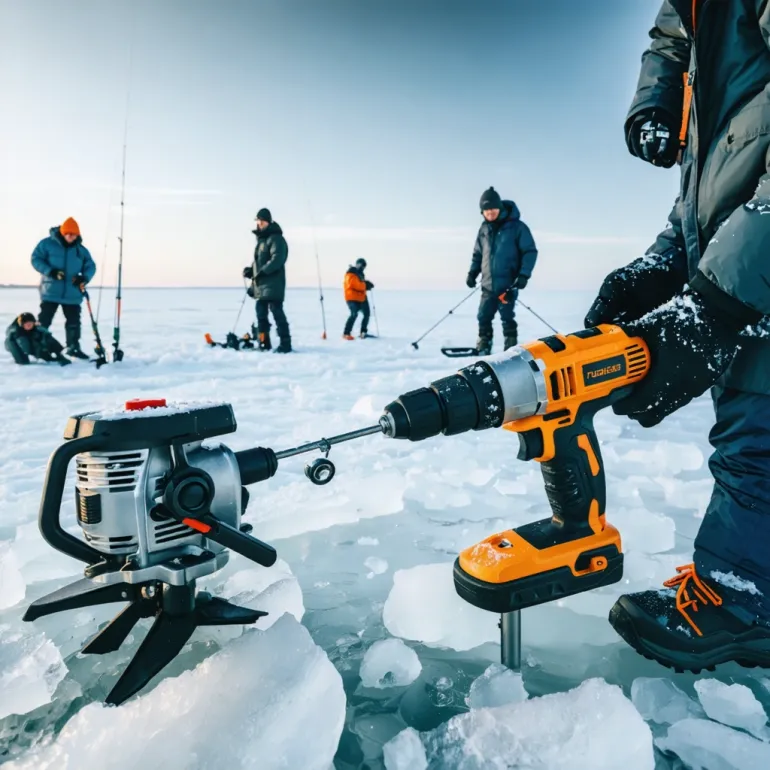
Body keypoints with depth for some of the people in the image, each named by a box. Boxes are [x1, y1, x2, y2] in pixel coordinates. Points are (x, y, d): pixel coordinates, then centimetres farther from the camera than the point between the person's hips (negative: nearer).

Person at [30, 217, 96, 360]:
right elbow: (36, 259, -4)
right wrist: (49, 271, -20)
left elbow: (91, 266, 8)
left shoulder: (81, 250, 7)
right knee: (44, 320, 0)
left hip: (72, 293, 3)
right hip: (50, 292, -3)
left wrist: (84, 277, -13)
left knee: (74, 322, 8)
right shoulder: (47, 244, -3)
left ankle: (73, 347, 22)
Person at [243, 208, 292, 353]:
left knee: (277, 313, -12)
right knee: (261, 314, 10)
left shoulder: (276, 238, -6)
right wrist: (250, 270, 8)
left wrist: (262, 271, -24)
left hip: (273, 285, -9)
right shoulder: (261, 239, 23)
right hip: (261, 286, 9)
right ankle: (264, 343, 16)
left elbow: (277, 259, -19)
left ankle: (285, 344, -10)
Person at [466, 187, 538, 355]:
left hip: (508, 285, -5)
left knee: (507, 318, -3)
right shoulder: (484, 229, 10)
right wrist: (472, 272, 8)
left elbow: (530, 252, -5)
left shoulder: (516, 227, -6)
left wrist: (524, 274, -14)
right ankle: (483, 348, 17)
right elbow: (478, 253, 19)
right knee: (483, 317, 6)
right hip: (488, 285, 5)